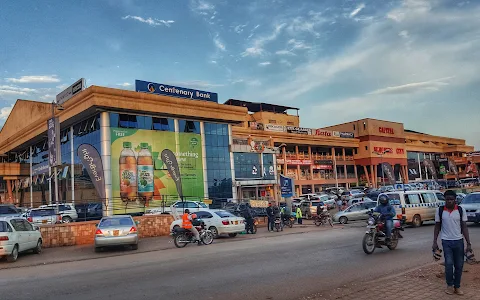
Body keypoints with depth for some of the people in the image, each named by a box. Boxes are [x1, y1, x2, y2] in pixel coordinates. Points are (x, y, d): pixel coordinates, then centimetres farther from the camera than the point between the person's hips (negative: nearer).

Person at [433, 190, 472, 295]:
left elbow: (464, 227, 1)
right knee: (449, 264, -8)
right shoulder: (440, 210, -3)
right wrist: (435, 242, -1)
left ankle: (457, 286, 22)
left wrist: (468, 244, -3)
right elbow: (437, 227, 4)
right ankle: (450, 285, 12)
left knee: (459, 265, 5)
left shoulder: (461, 210, -2)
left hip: (459, 241, 1)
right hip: (446, 241, -1)